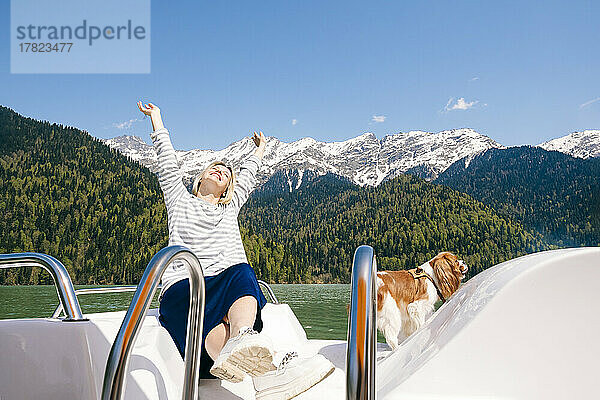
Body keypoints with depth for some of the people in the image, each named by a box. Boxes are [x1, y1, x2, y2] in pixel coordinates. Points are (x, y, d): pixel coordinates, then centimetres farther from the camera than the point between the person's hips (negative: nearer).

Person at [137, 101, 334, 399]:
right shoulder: (180, 200, 28)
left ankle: (242, 341, -64)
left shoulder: (230, 207, 33)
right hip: (183, 284, -1)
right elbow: (167, 163, 28)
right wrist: (156, 119, 36)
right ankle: (265, 372, -63)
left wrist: (260, 150, 61)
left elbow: (248, 176, 45)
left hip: (227, 279, 1)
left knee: (242, 272, -35)